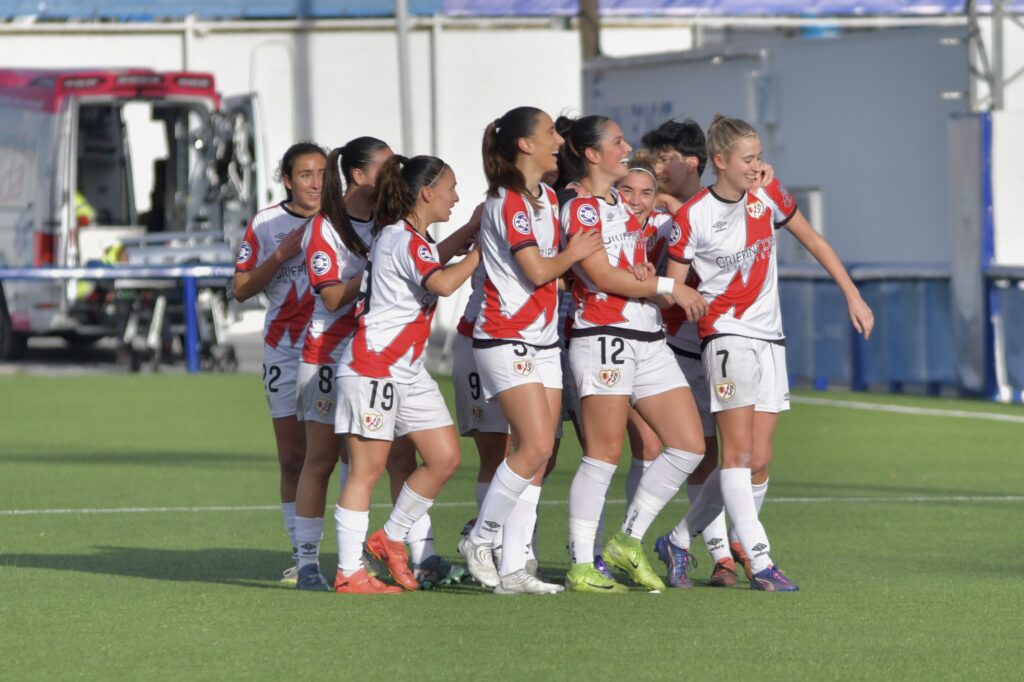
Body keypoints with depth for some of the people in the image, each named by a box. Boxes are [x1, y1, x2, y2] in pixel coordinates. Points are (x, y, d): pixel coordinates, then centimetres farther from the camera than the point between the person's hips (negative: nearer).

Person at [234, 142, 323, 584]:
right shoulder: (265, 225, 4)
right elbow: (242, 289, 2)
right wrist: (281, 255, -11)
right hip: (285, 349, 1)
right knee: (293, 457, 2)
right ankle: (301, 555, 8)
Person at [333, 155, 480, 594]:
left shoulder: (411, 237, 14)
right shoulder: (404, 240, -17)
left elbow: (433, 258, 37)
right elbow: (443, 282, -32)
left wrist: (472, 228, 24)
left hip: (408, 371, 10)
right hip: (374, 366, -10)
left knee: (445, 458, 5)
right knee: (367, 469, -5)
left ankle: (391, 540, 19)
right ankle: (349, 573, -1)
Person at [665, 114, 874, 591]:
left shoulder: (768, 196, 4)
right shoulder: (691, 217, -9)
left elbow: (812, 241, 16)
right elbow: (673, 289, -5)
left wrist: (852, 295, 14)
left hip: (769, 337, 6)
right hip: (725, 335, -5)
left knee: (758, 461, 2)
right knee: (738, 449, -15)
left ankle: (679, 540, 16)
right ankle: (759, 561, -19)